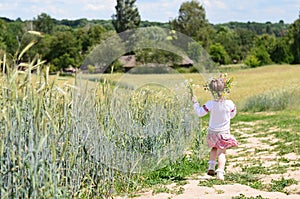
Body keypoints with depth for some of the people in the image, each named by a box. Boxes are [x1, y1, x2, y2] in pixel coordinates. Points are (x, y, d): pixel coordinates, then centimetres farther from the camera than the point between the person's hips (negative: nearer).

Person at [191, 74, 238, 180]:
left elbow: (200, 112, -9)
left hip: (213, 132, 1)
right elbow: (232, 115, 5)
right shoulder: (229, 103, -13)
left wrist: (195, 102, 4)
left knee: (214, 148, 25)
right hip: (225, 132, -1)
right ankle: (220, 171, -14)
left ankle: (211, 167, 19)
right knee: (221, 152, 1)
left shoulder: (211, 104, -19)